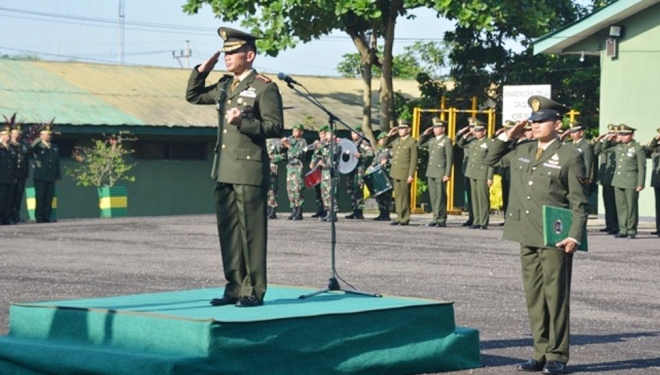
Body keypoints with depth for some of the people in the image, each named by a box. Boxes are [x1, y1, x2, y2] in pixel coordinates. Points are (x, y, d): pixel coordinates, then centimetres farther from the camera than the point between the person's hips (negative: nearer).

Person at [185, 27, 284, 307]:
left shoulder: (264, 87, -6)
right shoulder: (225, 85, 16)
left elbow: (276, 127, -11)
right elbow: (192, 96, 28)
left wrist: (244, 122, -23)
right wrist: (202, 70, 12)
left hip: (249, 170, -7)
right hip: (223, 171, 7)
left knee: (251, 230, -4)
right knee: (228, 231, 9)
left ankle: (254, 291, 2)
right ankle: (235, 288, 16)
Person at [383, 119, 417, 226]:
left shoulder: (412, 142, -6)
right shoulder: (396, 140, 14)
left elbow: (414, 160, -9)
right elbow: (384, 145, 25)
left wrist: (411, 175, -15)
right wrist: (389, 135, 11)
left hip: (405, 173, -7)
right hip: (395, 172, 7)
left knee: (404, 196, -3)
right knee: (397, 195, 8)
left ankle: (405, 218, 2)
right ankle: (399, 217, 14)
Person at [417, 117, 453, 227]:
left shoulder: (447, 141, -5)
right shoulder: (432, 140, 14)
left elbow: (450, 158, -9)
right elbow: (419, 144, 23)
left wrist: (447, 174, -15)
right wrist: (425, 134, 9)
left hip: (441, 172, -7)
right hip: (431, 172, 7)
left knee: (440, 196, -5)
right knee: (433, 196, 7)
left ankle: (441, 219, -2)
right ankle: (436, 218, 11)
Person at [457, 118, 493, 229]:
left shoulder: (489, 143, -6)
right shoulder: (472, 141, 12)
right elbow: (460, 144, 26)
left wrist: (490, 178, -13)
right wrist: (467, 135, 9)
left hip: (483, 174, -7)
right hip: (472, 174, 7)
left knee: (483, 198, -5)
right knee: (474, 198, 7)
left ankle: (483, 223, -3)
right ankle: (476, 221, 12)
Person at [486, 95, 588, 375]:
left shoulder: (569, 157, -3)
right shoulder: (522, 151, 13)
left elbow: (579, 202, -5)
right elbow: (492, 159, 28)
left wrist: (575, 236, -15)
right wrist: (507, 136, 13)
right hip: (527, 237, 6)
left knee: (555, 296, -2)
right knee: (534, 297, 9)